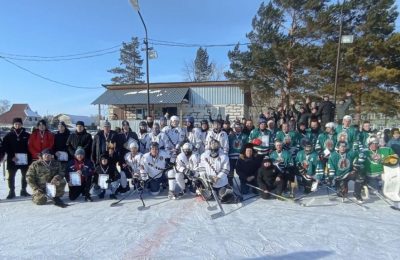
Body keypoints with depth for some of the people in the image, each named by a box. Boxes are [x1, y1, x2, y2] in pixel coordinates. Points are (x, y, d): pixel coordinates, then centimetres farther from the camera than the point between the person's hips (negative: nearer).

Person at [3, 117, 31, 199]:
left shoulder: (26, 135, 2)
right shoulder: (9, 135, 1)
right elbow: (5, 147, -3)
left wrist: (30, 158, -8)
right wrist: (12, 156, -13)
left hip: (24, 159, 1)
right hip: (12, 159, -1)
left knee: (25, 176, 10)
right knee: (11, 176, 3)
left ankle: (23, 191, 23)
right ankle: (11, 192, 14)